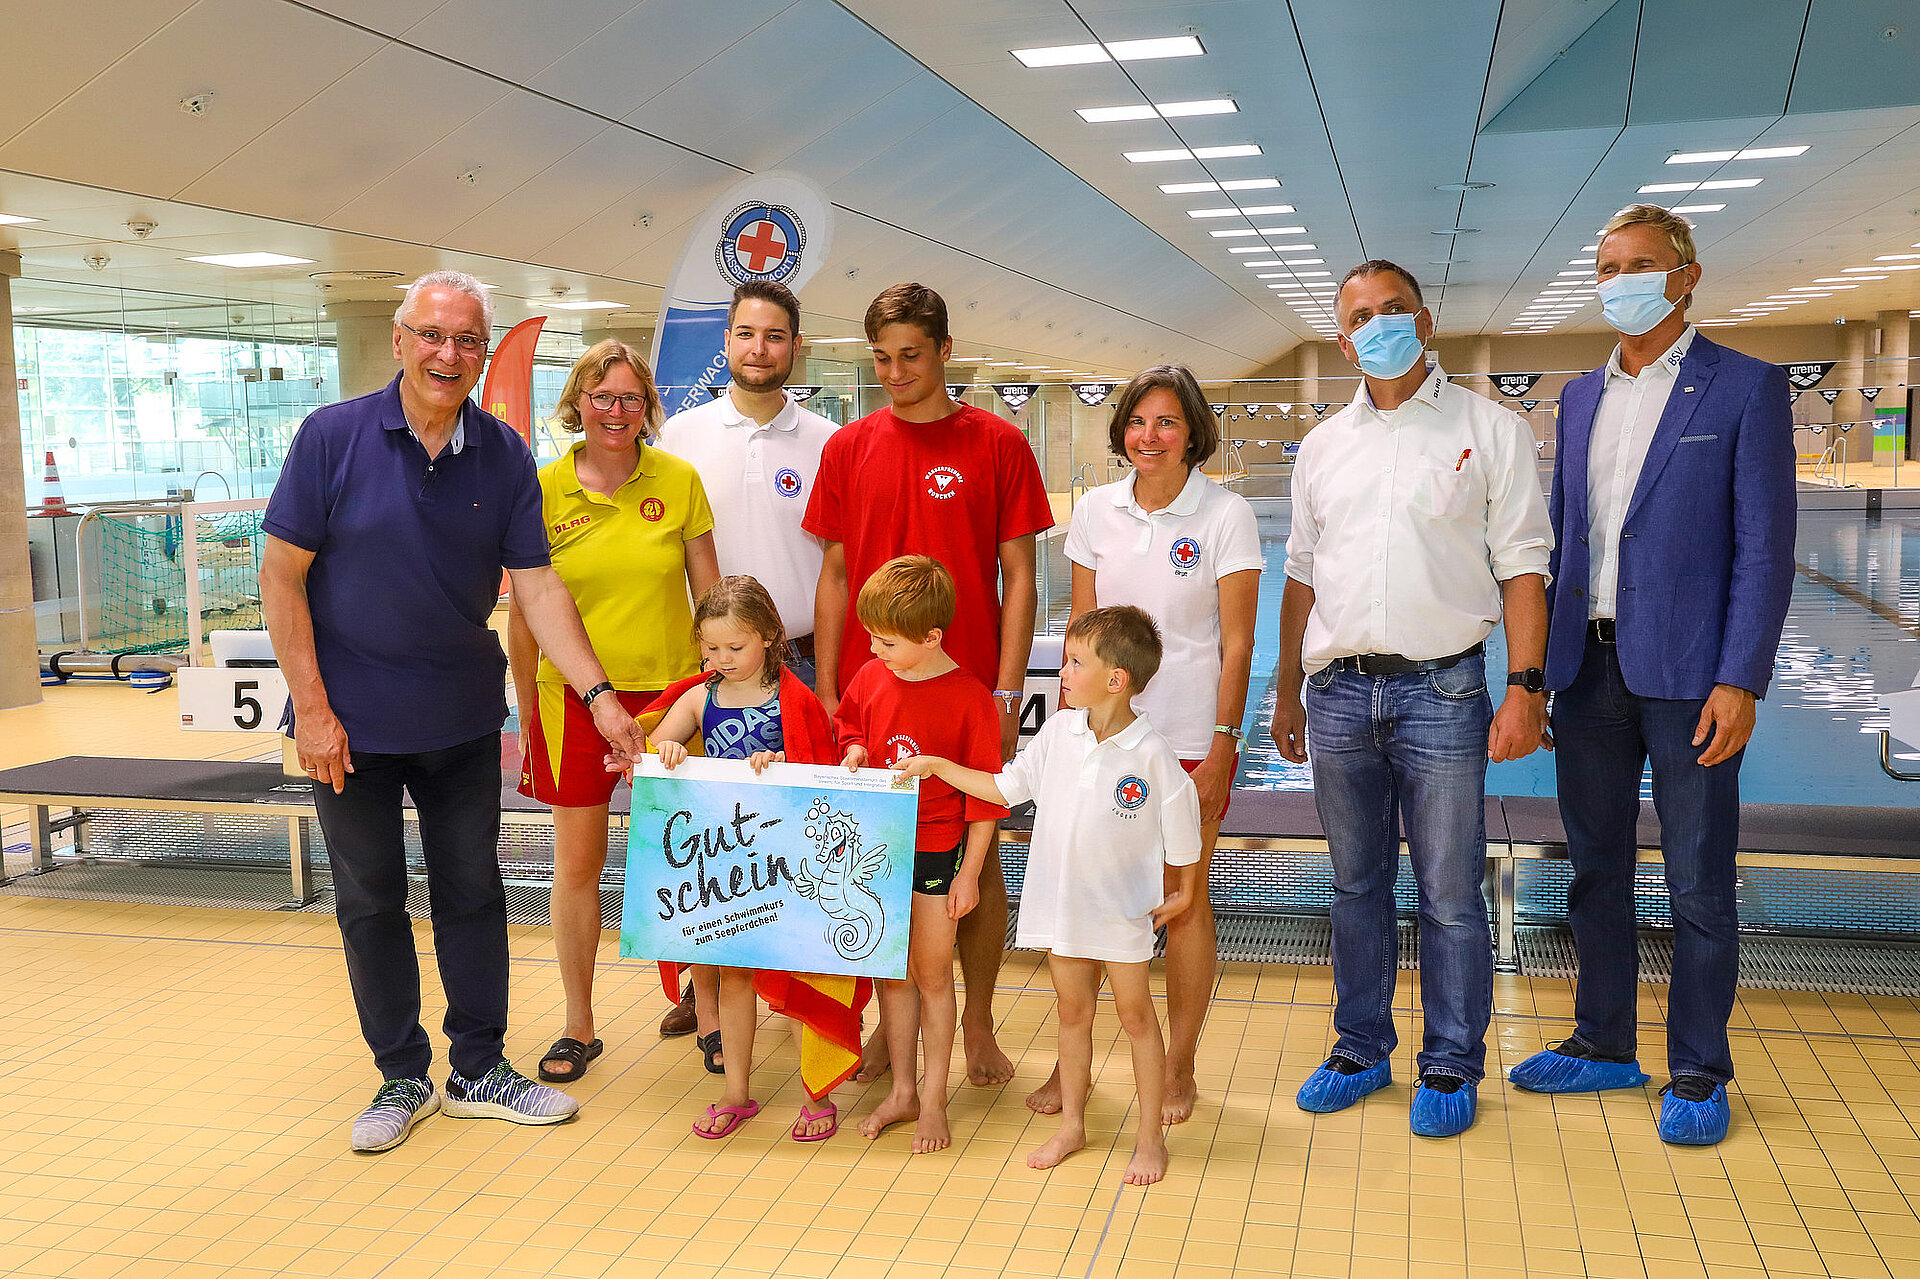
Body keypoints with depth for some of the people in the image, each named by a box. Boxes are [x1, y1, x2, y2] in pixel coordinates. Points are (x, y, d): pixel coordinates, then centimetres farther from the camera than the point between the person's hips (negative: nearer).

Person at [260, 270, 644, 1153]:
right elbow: (282, 575, -9)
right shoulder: (333, 436, -11)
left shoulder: (504, 456, -3)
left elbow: (537, 586, -5)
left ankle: (481, 1070, 25)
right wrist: (312, 709, -13)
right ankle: (402, 1078, 24)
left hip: (462, 717, 3)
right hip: (351, 719, -2)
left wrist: (600, 696, -14)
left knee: (472, 891, 10)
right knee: (371, 901, 9)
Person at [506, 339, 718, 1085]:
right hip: (576, 695, 0)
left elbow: (710, 593, 5)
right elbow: (524, 611, 3)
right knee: (576, 866, 7)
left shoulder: (679, 481, -2)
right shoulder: (545, 489, -2)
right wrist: (526, 714, 4)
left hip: (670, 689, 0)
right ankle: (578, 1028, 22)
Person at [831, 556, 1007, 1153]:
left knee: (932, 975, 6)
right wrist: (854, 751, -2)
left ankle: (933, 1101, 20)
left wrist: (969, 874, -10)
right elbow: (848, 723, 21)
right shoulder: (871, 678, -1)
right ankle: (900, 1091, 28)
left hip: (936, 854, -5)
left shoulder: (969, 697, -16)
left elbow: (984, 796, -11)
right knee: (892, 973, 14)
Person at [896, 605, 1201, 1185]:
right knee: (1073, 1012, 16)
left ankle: (1149, 1136, 22)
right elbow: (1005, 788, 8)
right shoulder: (1058, 732, -4)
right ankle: (1071, 1125, 31)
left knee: (1135, 1014, 8)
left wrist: (1183, 894, 1)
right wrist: (938, 766, 4)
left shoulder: (1152, 755, -17)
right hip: (1059, 900, 4)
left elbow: (1182, 834, -6)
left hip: (1123, 906, -4)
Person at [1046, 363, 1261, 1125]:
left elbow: (1237, 642, -4)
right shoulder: (1096, 511, 5)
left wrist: (1223, 743, -9)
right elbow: (1080, 628, 10)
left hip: (1190, 737, -3)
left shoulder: (1226, 516, -4)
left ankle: (1179, 1069, 20)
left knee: (1183, 902, 6)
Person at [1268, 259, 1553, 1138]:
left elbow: (1522, 567, -2)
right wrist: (1286, 690, 14)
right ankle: (1361, 1048, 26)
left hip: (1441, 691, -3)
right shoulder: (1323, 446, 13)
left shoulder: (1490, 431, 2)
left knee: (1450, 893, 1)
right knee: (1357, 885, 12)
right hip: (1339, 692, 4)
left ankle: (1451, 1065, 16)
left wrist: (1525, 686, -11)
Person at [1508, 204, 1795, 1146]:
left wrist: (1740, 681, -15)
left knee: (1699, 886, 4)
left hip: (1687, 675, -5)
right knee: (1596, 869, 14)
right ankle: (1603, 1046, 29)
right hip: (1589, 670, 6)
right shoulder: (1580, 397, 13)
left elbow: (1764, 548, -8)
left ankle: (1697, 1074, 19)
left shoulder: (1745, 388, -4)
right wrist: (1538, 666, 10)